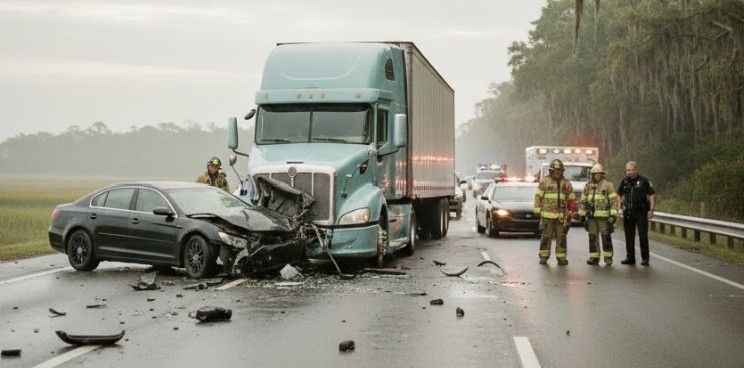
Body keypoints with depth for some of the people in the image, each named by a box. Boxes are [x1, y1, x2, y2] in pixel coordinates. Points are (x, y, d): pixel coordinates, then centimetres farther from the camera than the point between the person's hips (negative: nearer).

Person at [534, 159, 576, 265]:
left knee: (561, 237, 3)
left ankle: (561, 258, 8)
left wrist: (570, 213, 7)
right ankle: (544, 257, 9)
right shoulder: (544, 182, 4)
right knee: (546, 236, 1)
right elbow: (538, 196, 4)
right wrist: (537, 210, -3)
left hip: (561, 216, 2)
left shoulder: (566, 184, 9)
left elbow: (571, 200, 13)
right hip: (547, 215, -2)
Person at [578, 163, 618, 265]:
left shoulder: (607, 185, -2)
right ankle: (594, 257, 12)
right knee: (592, 237, 6)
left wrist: (612, 215, -11)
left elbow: (614, 200, -5)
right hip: (591, 216, 4)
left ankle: (608, 257, 6)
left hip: (604, 216, -4)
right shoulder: (588, 186, 12)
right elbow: (583, 201, 17)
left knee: (606, 237, -2)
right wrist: (582, 214, 13)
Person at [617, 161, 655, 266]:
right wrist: (620, 206, 6)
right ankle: (630, 257, 16)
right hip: (628, 213, 5)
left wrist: (651, 210, -11)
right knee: (629, 236, 8)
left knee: (643, 236, -4)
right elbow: (621, 196, 20)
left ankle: (645, 258, 3)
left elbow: (651, 196, -3)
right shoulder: (624, 182, 11)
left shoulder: (644, 181, -3)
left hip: (641, 212, -5)